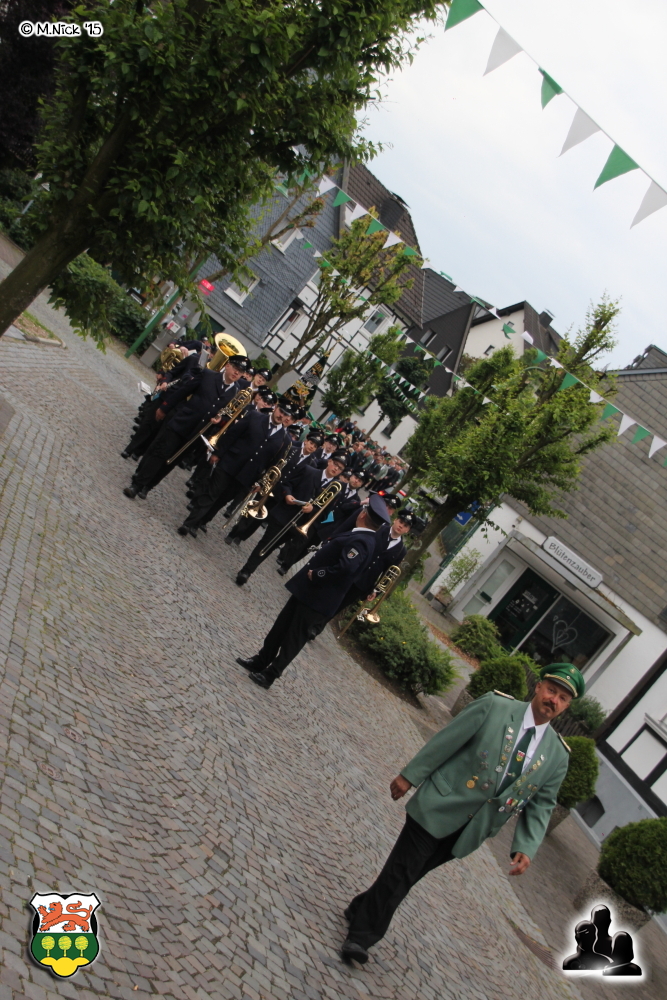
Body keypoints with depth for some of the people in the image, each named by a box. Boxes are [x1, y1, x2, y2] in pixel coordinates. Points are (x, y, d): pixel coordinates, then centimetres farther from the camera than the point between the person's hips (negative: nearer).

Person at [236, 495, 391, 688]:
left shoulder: (360, 542, -22)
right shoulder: (362, 537, 9)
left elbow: (345, 568, -36)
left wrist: (315, 575, -23)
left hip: (317, 598, -9)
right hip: (308, 590, 9)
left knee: (294, 637, 5)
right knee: (281, 627, 17)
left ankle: (270, 674, 18)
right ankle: (261, 661, 30)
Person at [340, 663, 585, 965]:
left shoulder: (557, 756, 3)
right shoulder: (495, 706, -9)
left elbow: (541, 805, 8)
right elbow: (445, 741, -7)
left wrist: (526, 848, -5)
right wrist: (410, 776, -6)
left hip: (469, 831, 4)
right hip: (439, 807, -4)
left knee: (407, 875, 12)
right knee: (400, 873, -3)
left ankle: (362, 912, 32)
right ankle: (361, 935, 13)